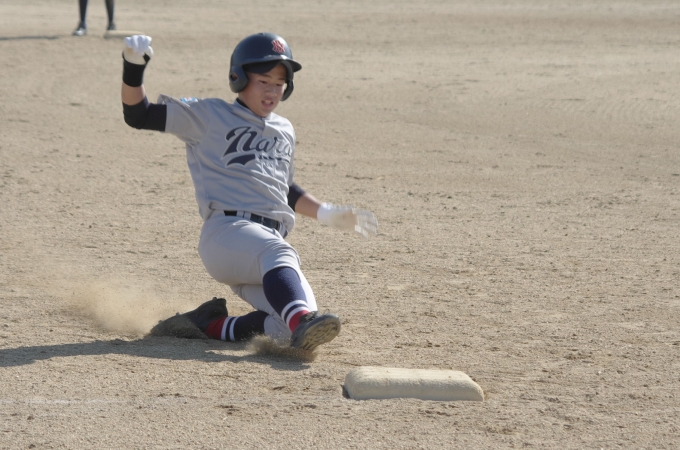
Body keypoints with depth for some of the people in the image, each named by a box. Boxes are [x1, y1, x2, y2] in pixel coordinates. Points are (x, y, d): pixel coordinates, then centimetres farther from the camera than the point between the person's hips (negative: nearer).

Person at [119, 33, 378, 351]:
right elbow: (138, 115, 4)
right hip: (226, 232, -6)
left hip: (271, 241, 6)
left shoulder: (284, 131, 26)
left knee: (293, 330, -20)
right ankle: (301, 322, -64)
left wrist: (328, 214, 27)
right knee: (278, 254, -39)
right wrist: (134, 66, -12)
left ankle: (210, 325, -4)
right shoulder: (209, 116, 9)